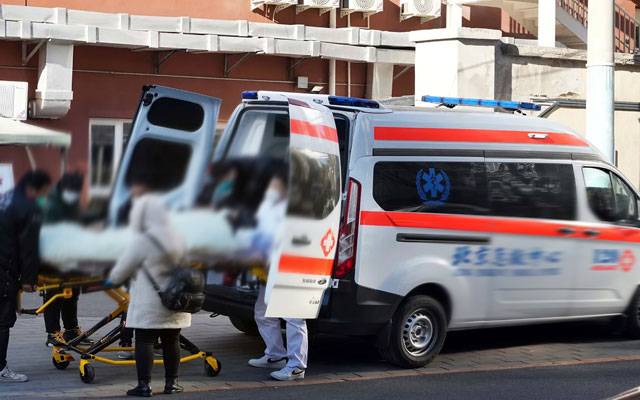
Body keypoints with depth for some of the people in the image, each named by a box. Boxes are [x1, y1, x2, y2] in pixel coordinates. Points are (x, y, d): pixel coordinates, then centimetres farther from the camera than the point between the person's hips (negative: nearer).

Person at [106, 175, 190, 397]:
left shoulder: (143, 241, -14)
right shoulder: (177, 239, 6)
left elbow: (123, 267, -5)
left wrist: (112, 279, 14)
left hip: (149, 303, -6)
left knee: (144, 341, 0)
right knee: (171, 341, 12)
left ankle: (144, 385, -1)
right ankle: (171, 382, 17)